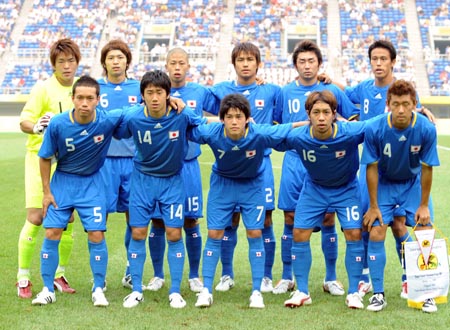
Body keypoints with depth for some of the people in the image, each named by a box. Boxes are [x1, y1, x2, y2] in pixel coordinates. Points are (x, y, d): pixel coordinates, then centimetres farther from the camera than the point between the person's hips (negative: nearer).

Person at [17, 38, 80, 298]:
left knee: (67, 219, 5)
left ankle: (60, 275, 19)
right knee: (36, 218, -7)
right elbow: (24, 122, -15)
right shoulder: (43, 89, -9)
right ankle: (23, 278, 4)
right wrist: (37, 127, -33)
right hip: (41, 158, -4)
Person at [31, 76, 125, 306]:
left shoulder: (108, 120, -21)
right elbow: (45, 158, -5)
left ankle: (98, 290, 11)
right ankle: (48, 290, 11)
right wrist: (46, 192, -3)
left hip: (92, 183, 0)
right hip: (62, 181, 1)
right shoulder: (58, 124, -20)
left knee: (96, 235, -6)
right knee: (52, 233, -3)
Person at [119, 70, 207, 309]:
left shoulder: (182, 115, -20)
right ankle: (136, 290, 13)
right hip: (143, 179, 1)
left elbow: (206, 124, -2)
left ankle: (175, 291, 9)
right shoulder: (133, 117, -19)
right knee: (138, 233, 0)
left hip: (172, 180, -1)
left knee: (174, 234, -3)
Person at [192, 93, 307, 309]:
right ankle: (206, 289, 7)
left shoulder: (261, 134, -32)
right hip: (222, 184, 1)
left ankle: (256, 291, 7)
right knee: (214, 234, -1)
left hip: (252, 185, -1)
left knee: (255, 234, -3)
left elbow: (290, 129, -18)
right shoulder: (211, 133, -29)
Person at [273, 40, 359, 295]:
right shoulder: (286, 92, 8)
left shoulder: (332, 91, 5)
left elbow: (355, 121, 11)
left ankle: (331, 278, 13)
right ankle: (287, 278, 14)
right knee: (291, 220, 2)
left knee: (327, 219, 1)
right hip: (294, 162, 1)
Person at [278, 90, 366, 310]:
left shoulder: (351, 132, -31)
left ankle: (353, 292, 5)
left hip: (346, 188, -1)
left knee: (354, 234, -11)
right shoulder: (297, 137, -27)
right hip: (313, 188, 1)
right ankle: (302, 292, 11)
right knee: (299, 234, -4)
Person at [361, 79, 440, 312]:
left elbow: (427, 168, -14)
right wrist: (373, 206, -10)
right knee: (376, 233, -10)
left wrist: (423, 205, -8)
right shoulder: (374, 129, -25)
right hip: (384, 184, 0)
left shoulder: (426, 129, -24)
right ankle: (378, 294, 3)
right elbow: (372, 168, -15)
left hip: (413, 184, 0)